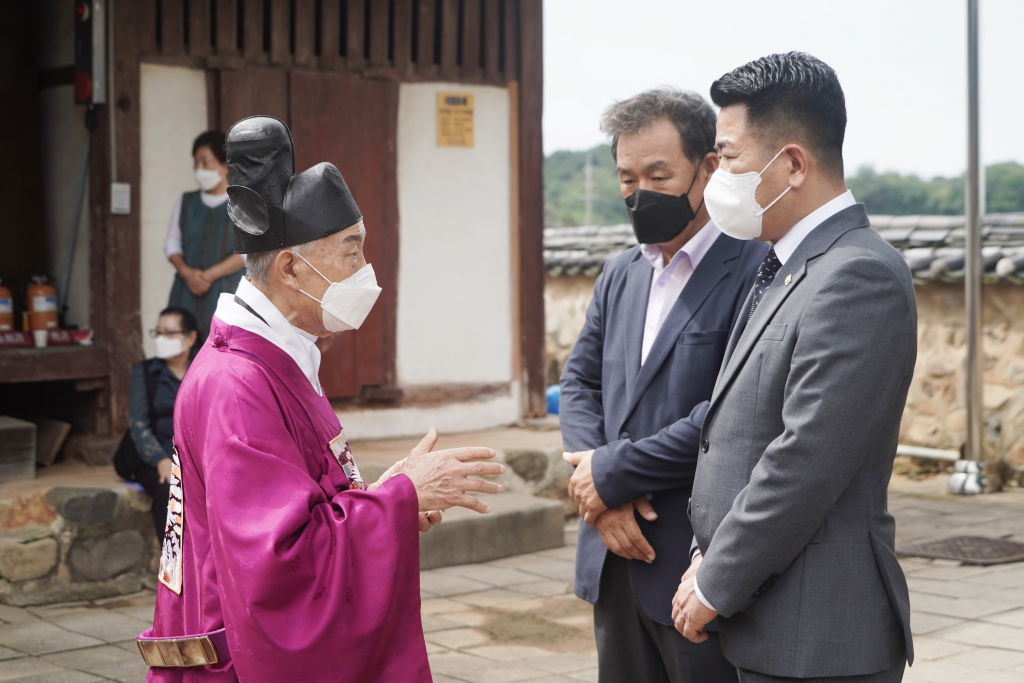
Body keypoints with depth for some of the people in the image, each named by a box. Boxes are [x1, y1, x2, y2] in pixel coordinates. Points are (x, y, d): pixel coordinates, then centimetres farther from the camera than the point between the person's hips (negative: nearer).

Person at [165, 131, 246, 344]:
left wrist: (210, 275, -14)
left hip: (226, 294, -4)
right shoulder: (185, 202, 13)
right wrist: (187, 272, -7)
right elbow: (172, 244, 13)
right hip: (187, 293, 4)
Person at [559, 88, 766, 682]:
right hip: (618, 558, 7)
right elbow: (580, 382, 12)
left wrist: (612, 473, -13)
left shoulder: (756, 272, -13)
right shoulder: (622, 273, 13)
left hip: (703, 567, -7)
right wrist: (605, 497, -5)